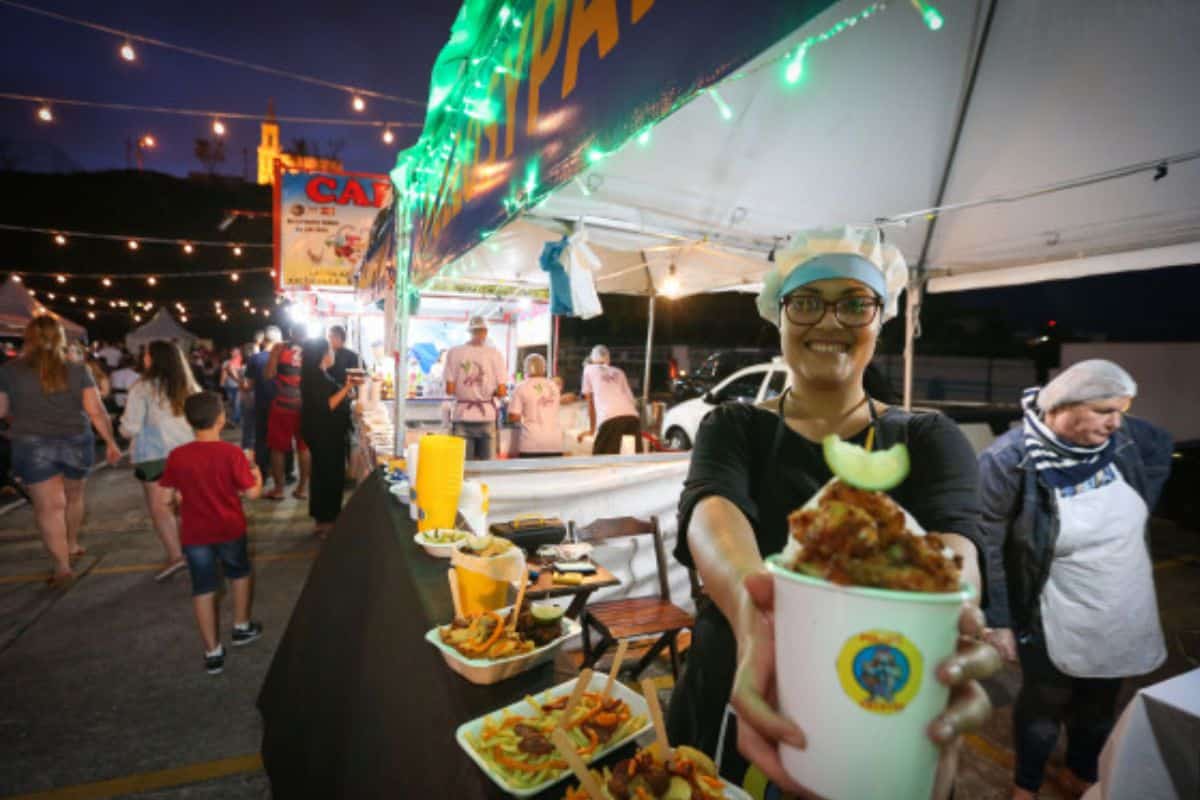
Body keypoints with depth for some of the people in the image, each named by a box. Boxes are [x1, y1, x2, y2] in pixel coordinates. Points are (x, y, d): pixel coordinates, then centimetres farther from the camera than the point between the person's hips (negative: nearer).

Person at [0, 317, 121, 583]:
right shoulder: (77, 370, -3)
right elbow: (96, 411, -5)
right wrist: (110, 442, 4)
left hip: (33, 446, -1)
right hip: (76, 442, 2)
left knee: (48, 506, 1)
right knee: (73, 495, 22)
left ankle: (62, 567, 0)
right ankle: (72, 544, 38)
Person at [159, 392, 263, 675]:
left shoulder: (177, 456, -9)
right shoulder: (231, 453, -17)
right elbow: (252, 492, -15)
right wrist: (256, 472, 4)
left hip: (194, 534, 2)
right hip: (230, 529, -1)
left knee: (203, 589, 10)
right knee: (239, 573, 24)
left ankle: (212, 652, 16)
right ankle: (241, 627, 37)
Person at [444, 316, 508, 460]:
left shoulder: (454, 352, -2)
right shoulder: (494, 353, -4)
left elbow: (449, 390, -5)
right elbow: (501, 392, -8)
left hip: (462, 416, 1)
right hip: (486, 415, -1)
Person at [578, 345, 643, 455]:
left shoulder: (589, 369, 23)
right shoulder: (619, 372, 31)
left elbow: (590, 402, 24)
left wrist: (592, 430, 33)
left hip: (609, 418, -4)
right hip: (632, 416, 4)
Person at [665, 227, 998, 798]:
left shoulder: (929, 441, -3)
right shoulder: (732, 429, -5)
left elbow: (951, 540, -25)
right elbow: (712, 512, -26)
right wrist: (751, 605, -49)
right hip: (728, 717, 0)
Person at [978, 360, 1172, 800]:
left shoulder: (1124, 438, -10)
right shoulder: (1009, 459, -27)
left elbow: (1161, 449, 15)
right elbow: (986, 547, -22)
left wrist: (1136, 514, 6)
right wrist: (998, 621, -18)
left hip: (1123, 619, 6)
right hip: (1053, 626, -5)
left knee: (1100, 704, 25)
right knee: (1044, 705, 16)